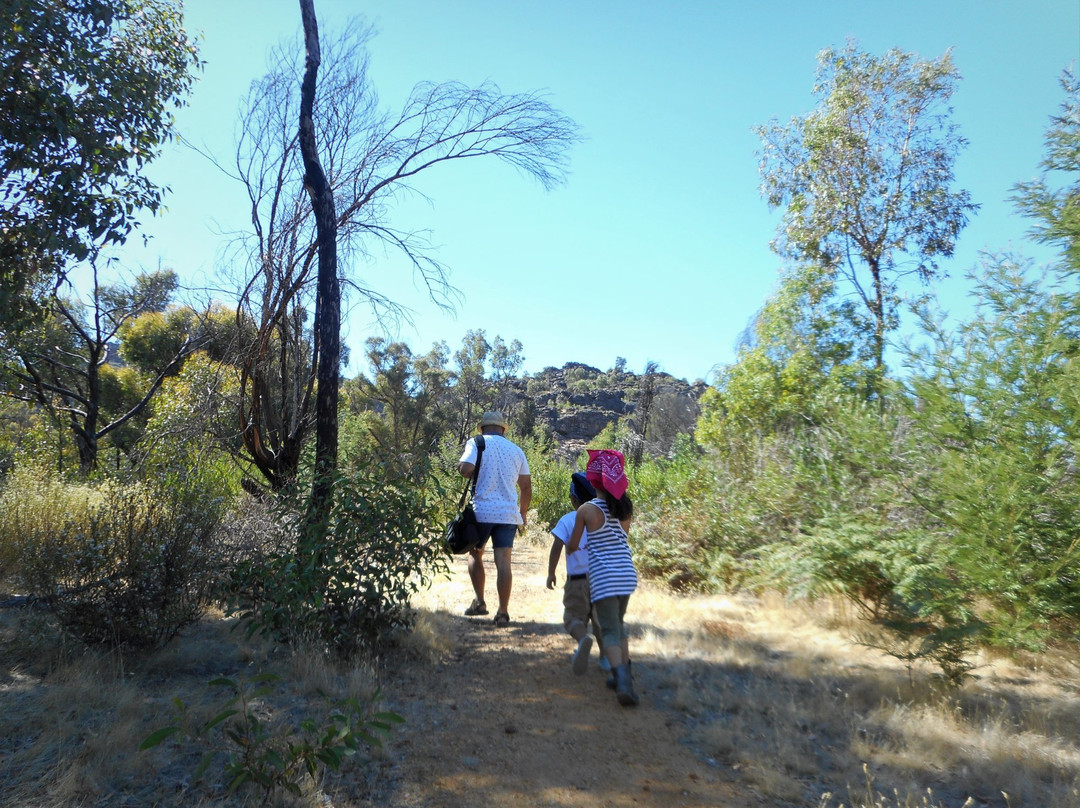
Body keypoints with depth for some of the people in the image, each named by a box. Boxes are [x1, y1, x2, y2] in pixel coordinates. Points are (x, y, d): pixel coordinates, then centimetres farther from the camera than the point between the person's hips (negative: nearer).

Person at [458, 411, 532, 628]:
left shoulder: (476, 443, 1)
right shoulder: (516, 450, 14)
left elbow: (466, 469, -15)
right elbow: (526, 487, 14)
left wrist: (460, 464, 8)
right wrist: (522, 514, 26)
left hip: (481, 511, -2)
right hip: (508, 514, 2)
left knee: (475, 554, 18)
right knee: (503, 562, -1)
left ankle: (479, 602, 16)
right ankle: (503, 612, -2)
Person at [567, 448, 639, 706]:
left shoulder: (586, 510, -10)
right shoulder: (625, 507, 2)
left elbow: (572, 546, 3)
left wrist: (571, 550, 26)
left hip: (603, 576, -5)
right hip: (627, 573, 5)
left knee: (610, 629, -1)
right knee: (619, 622, 22)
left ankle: (622, 679, -16)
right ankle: (625, 675, 26)